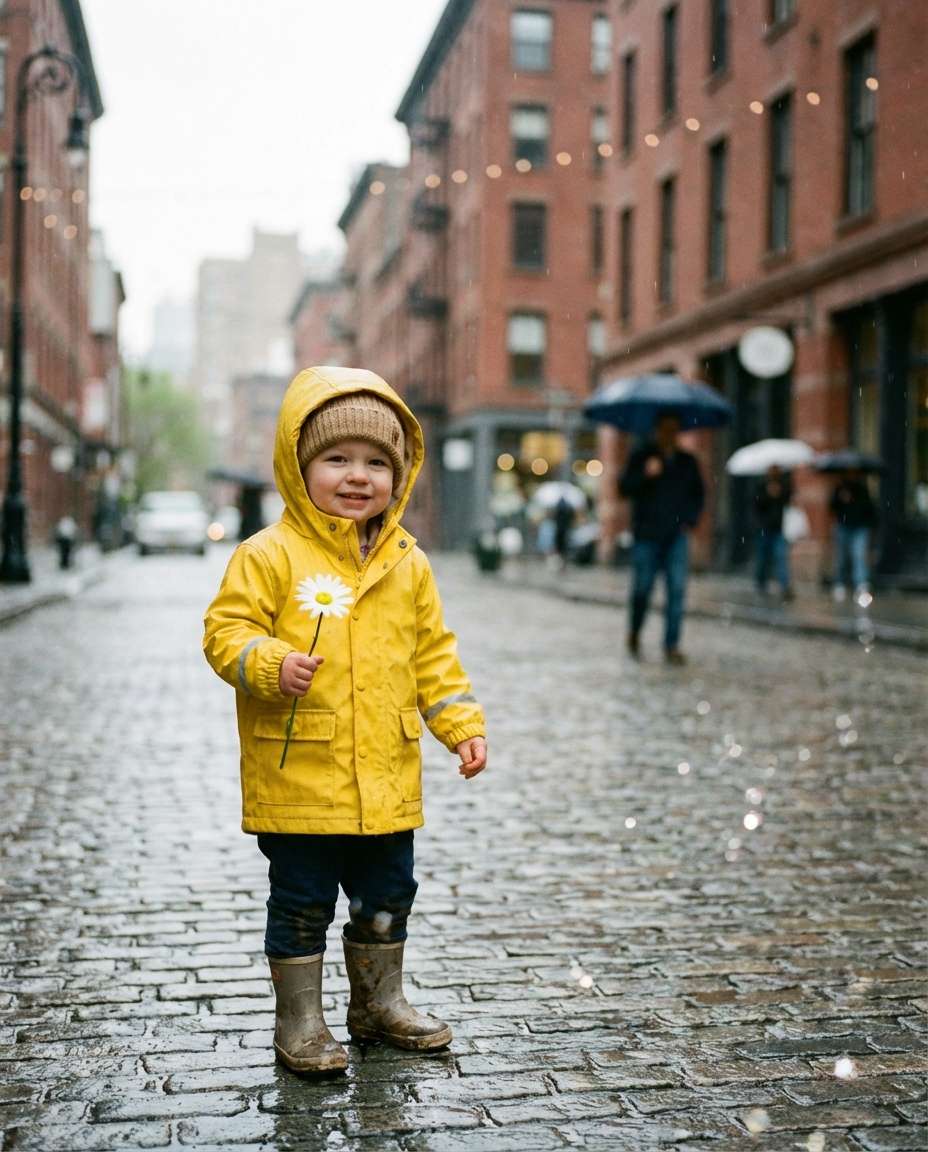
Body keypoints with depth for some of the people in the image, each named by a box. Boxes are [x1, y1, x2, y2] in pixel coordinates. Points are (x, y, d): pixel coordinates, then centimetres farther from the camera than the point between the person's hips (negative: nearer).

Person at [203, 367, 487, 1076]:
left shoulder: (407, 563, 7)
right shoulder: (270, 556, -8)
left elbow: (433, 653, 13)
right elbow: (227, 631, -9)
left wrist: (464, 725, 7)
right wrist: (271, 665, -27)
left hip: (388, 778, 5)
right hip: (298, 775, -5)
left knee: (387, 897, 18)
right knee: (302, 904, 6)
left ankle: (380, 1003, 37)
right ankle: (300, 1022, 22)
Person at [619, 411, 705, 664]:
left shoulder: (687, 461, 13)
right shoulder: (641, 457, 4)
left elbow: (698, 493, 22)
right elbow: (624, 489, -7)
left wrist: (691, 519, 8)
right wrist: (645, 475, -23)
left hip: (676, 535, 3)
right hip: (647, 536, -2)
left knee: (677, 590, -7)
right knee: (642, 589, 0)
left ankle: (672, 645, -4)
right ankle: (634, 634, 26)